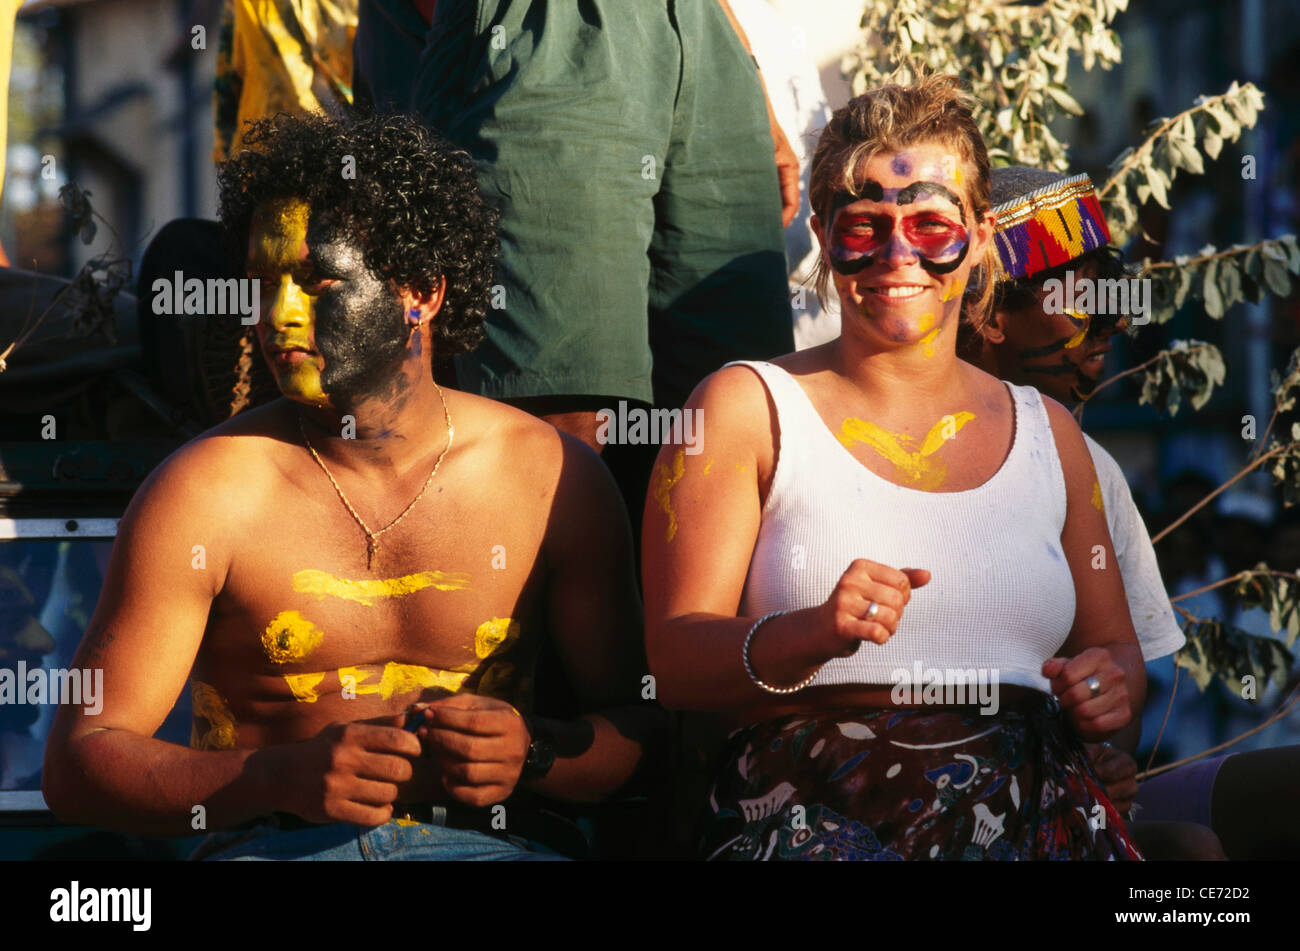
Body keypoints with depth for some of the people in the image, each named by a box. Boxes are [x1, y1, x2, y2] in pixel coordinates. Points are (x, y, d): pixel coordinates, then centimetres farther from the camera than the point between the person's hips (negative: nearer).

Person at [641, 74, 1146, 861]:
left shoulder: (1046, 432, 20)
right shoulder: (749, 406, 8)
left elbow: (1113, 644, 25)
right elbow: (675, 658, 0)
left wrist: (1113, 686, 1)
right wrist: (810, 636, -20)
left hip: (1031, 822, 4)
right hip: (813, 815, -4)